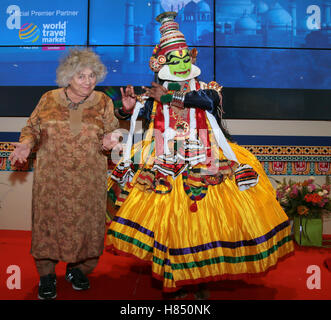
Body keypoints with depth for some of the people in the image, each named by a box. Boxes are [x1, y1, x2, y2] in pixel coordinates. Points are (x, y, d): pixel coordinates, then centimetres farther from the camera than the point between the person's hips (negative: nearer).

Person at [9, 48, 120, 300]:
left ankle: (78, 268, 28)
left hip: (89, 180, 0)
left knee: (86, 221, 5)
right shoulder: (49, 99, 3)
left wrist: (109, 140, -16)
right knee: (49, 220, 4)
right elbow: (32, 128, 10)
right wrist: (26, 144, -10)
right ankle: (47, 274, 23)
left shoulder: (104, 102, 3)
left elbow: (112, 132, 7)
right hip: (52, 178, 0)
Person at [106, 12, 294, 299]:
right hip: (165, 165, 0)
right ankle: (176, 281, 16)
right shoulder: (154, 94, 10)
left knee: (205, 217, -1)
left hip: (204, 163, 0)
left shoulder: (205, 88, 8)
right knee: (170, 218, -2)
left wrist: (168, 96, -13)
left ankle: (201, 280, 18)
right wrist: (128, 108, -19)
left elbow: (207, 100, -14)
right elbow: (134, 114, 3)